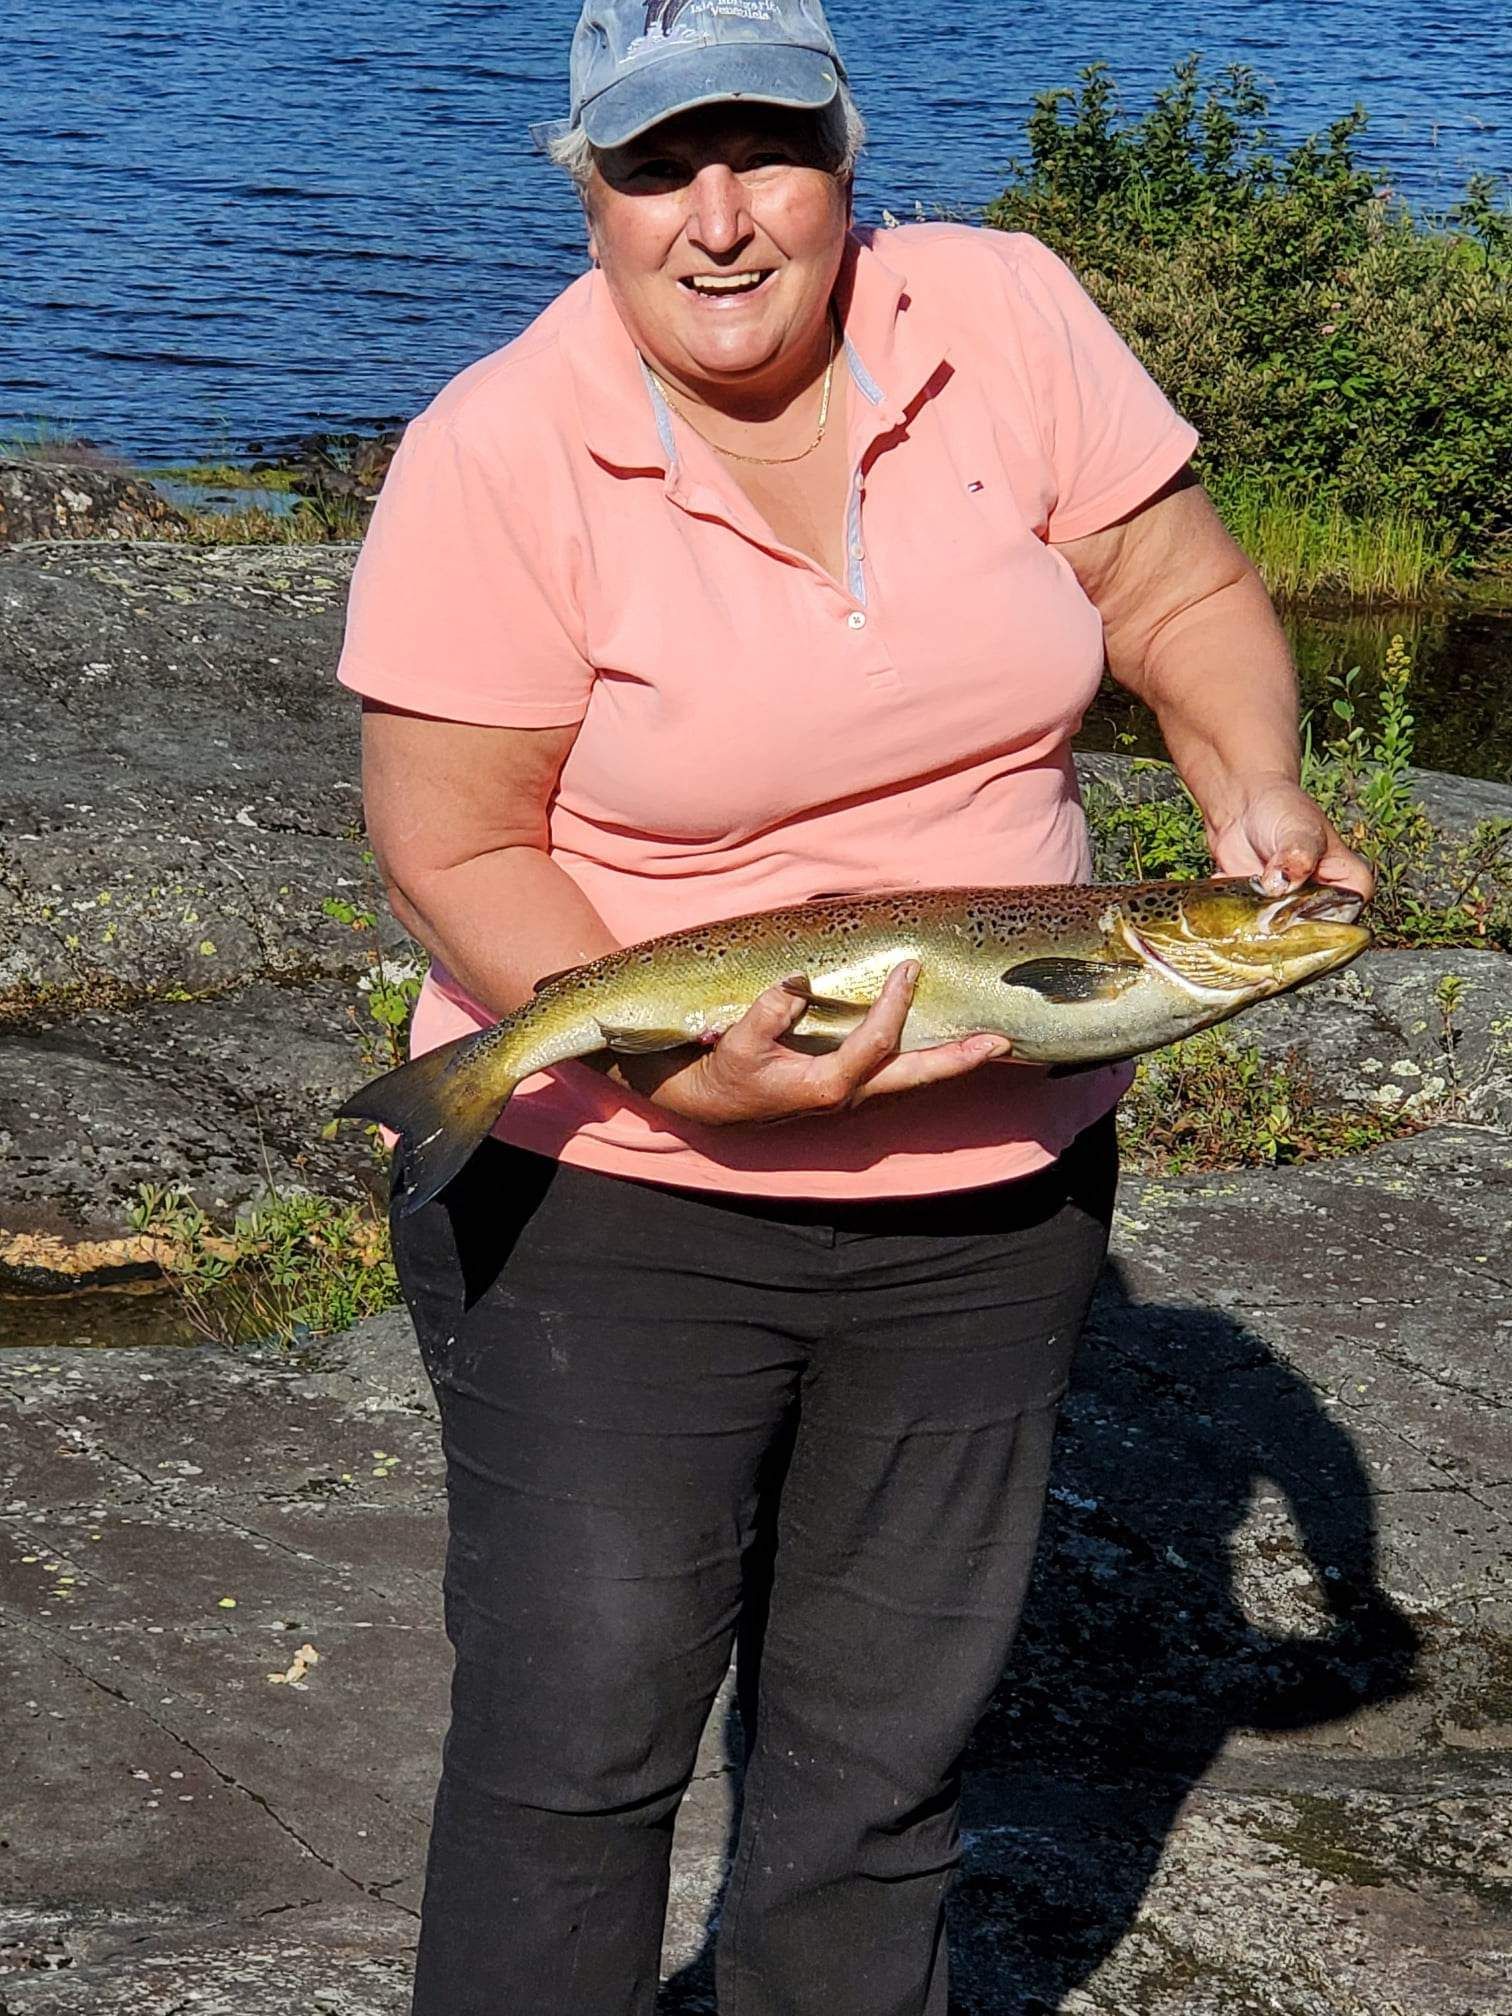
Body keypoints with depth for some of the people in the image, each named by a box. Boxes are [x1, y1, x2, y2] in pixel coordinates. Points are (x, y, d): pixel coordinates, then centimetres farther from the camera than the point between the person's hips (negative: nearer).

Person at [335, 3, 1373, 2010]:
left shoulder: (1007, 316, -4)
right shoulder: (498, 456, -14)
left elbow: (1185, 593, 5)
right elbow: (455, 852, -11)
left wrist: (1255, 793, -14)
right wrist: (671, 1064, -24)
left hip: (994, 1187, 3)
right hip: (612, 1189, -3)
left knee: (887, 1748, 15)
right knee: (580, 1733, 2)